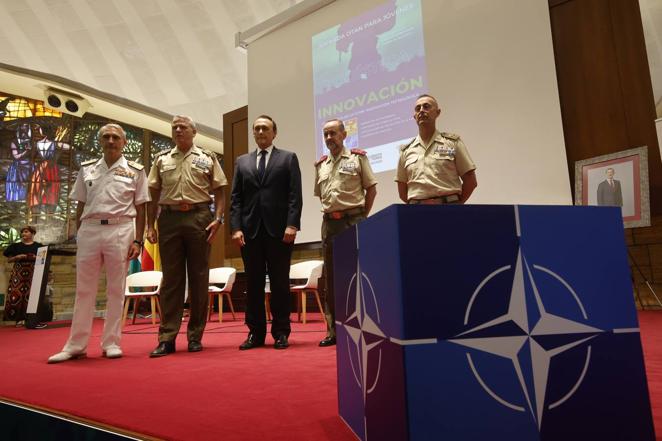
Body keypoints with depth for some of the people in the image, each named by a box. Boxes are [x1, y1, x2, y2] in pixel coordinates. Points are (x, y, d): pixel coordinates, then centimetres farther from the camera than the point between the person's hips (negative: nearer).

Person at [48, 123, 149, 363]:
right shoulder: (86, 169, 13)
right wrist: (79, 236, 7)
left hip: (120, 230, -2)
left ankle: (111, 342, 13)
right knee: (84, 289, 7)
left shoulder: (135, 171, 5)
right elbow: (80, 206, 14)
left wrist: (137, 241, -4)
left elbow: (140, 209, 3)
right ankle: (76, 345, 16)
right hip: (89, 229, 3)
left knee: (116, 289, 3)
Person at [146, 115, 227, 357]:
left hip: (199, 218, -1)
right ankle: (167, 338, 7)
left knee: (199, 278, 3)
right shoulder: (161, 159, 14)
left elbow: (219, 191, 4)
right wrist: (150, 225, 5)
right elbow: (153, 194, 12)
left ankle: (196, 336, 13)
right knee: (171, 278, 3)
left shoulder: (207, 158, 8)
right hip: (169, 218, 2)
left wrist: (218, 219, -8)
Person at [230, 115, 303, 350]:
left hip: (279, 229, -2)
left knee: (280, 283, 2)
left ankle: (281, 333, 11)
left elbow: (295, 195, 0)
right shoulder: (242, 161, 17)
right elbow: (236, 198, 10)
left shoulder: (288, 158, 9)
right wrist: (236, 227, -2)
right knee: (253, 283, 5)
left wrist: (292, 225, -11)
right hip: (250, 230, 3)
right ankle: (255, 332, 14)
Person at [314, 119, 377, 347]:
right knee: (331, 277, 7)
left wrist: (361, 217, -1)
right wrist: (331, 212, 12)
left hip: (353, 220, -5)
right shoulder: (321, 165, 14)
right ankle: (334, 330, 16)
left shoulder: (358, 157, 1)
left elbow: (371, 189, 0)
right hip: (329, 223, 5)